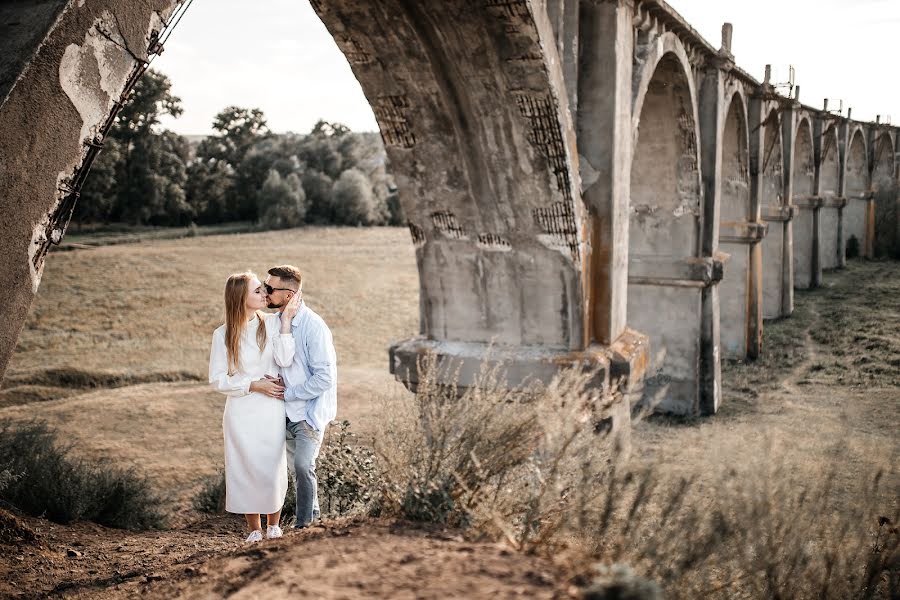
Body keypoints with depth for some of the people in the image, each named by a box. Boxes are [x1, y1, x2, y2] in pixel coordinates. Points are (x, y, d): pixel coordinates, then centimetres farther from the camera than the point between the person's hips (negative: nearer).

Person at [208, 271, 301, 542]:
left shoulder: (273, 323, -1)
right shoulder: (223, 335, -4)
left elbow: (284, 359, -17)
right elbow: (217, 380, -3)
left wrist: (286, 320, -15)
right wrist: (255, 385, -11)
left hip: (272, 411, 1)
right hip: (241, 412, 0)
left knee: (273, 469, 6)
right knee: (246, 470, 5)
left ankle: (273, 525, 26)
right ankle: (254, 529, 23)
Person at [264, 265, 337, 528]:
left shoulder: (313, 326, -18)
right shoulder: (278, 321, 5)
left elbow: (324, 378, -20)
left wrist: (288, 393, -16)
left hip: (309, 412, -7)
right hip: (287, 413, 8)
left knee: (303, 466, -20)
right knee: (299, 469, 16)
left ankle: (303, 525, -7)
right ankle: (313, 517, 33)